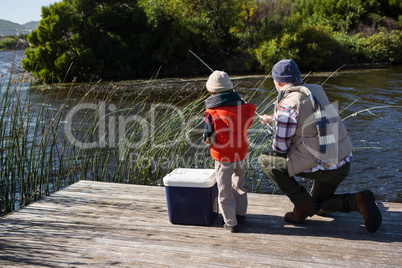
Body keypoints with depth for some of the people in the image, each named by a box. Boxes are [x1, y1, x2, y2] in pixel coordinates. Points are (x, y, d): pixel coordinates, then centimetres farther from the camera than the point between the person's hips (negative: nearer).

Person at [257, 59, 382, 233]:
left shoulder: (287, 106, -17)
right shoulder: (316, 90, 7)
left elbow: (280, 147, -11)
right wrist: (272, 119, 39)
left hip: (320, 166, -8)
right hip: (343, 163, 8)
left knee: (265, 160, 4)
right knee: (320, 208, 29)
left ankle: (303, 203, 3)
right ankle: (358, 201, 3)